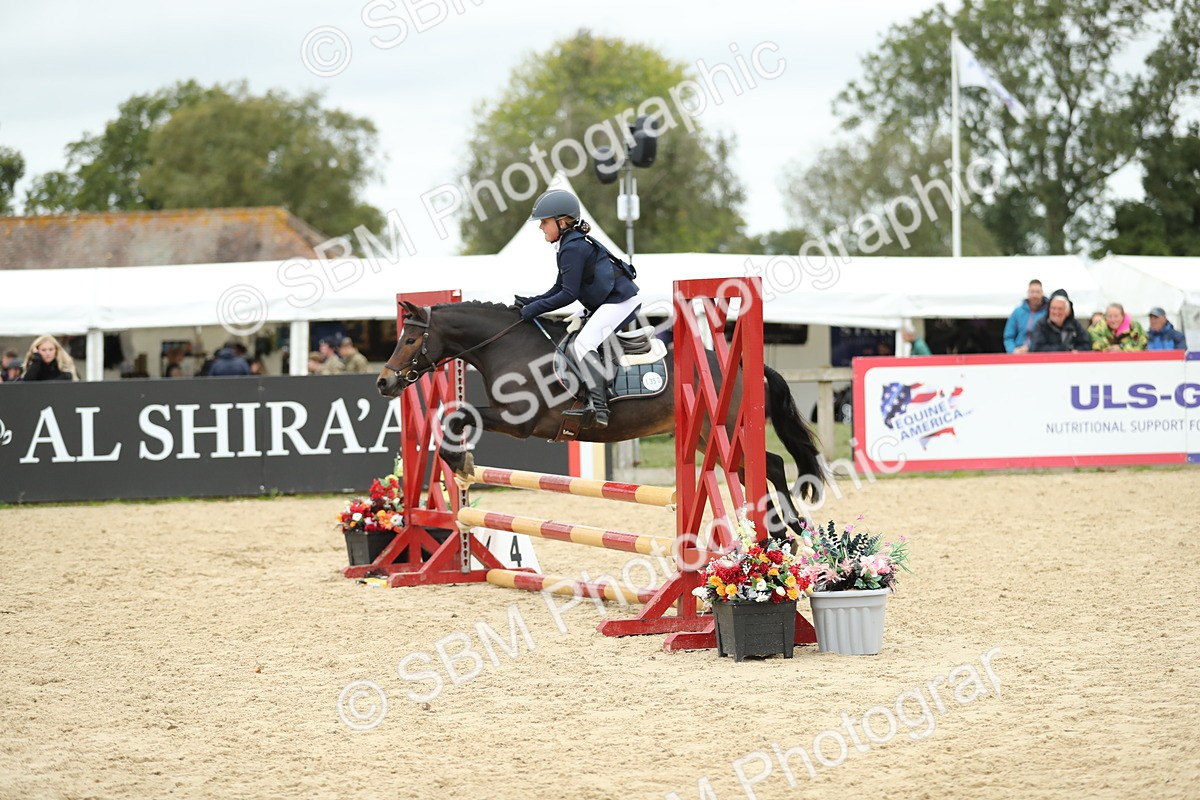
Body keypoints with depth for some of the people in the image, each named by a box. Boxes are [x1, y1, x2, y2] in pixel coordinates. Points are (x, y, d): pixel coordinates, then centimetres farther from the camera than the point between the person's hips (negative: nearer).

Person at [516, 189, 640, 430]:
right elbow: (559, 289, 17)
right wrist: (531, 302, 5)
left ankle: (599, 407, -27)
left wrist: (535, 308, -14)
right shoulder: (571, 244, 15)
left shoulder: (572, 248, -17)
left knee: (582, 344, -23)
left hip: (620, 301, -12)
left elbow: (568, 294, -19)